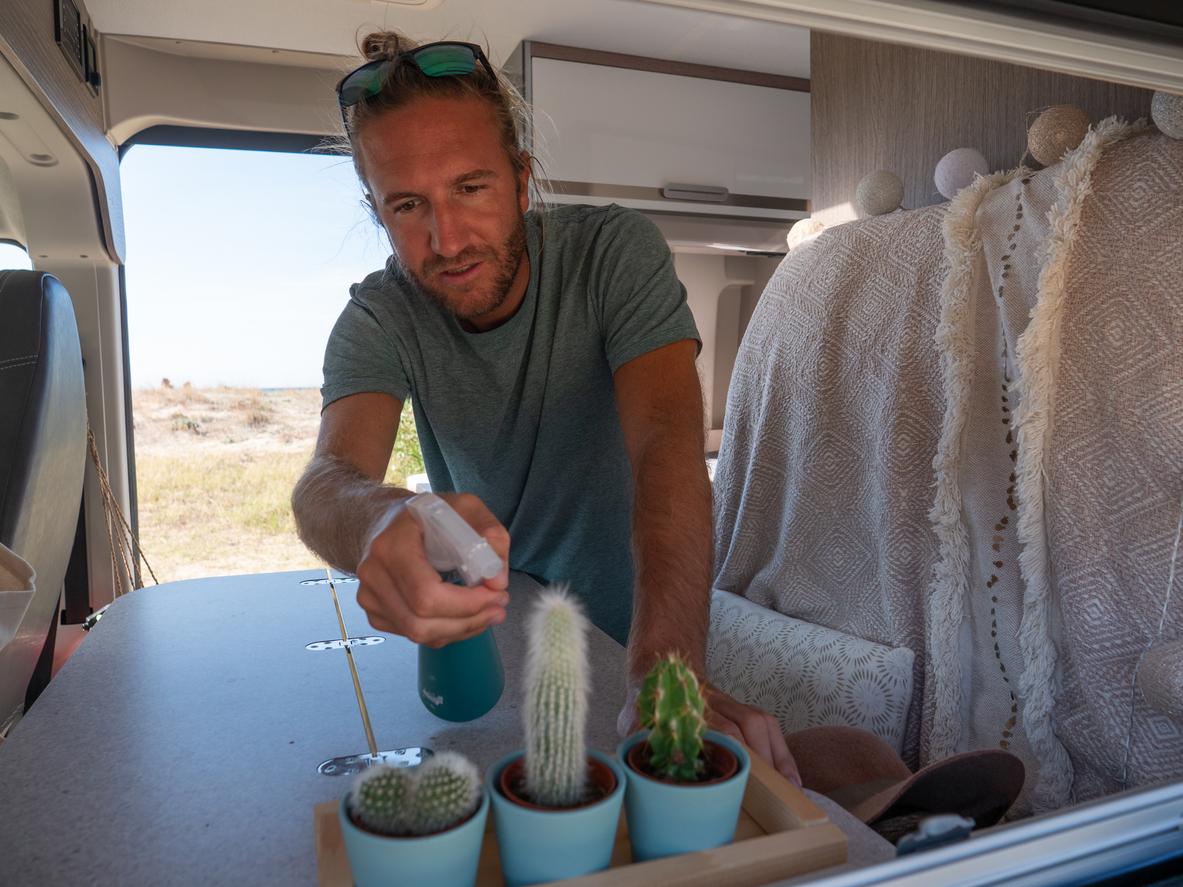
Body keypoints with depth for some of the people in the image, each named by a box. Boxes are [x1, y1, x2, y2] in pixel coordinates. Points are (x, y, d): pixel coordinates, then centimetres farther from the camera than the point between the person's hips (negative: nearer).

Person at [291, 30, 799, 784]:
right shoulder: (378, 318, -10)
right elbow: (329, 479, -27)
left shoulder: (616, 253, -17)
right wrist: (382, 523, -53)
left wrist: (667, 674, -45)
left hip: (627, 631, -1)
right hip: (481, 631, 2)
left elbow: (667, 441, -31)